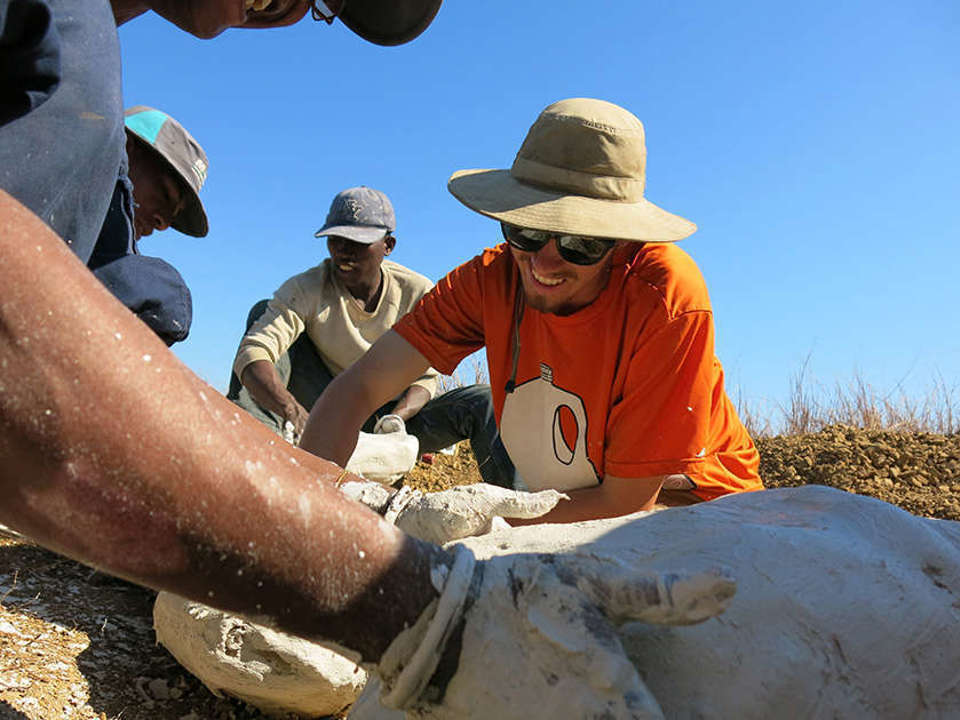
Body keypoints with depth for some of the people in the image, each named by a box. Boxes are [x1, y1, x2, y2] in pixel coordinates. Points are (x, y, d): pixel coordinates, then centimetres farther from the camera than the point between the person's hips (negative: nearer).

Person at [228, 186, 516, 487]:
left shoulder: (417, 293, -9)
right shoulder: (306, 289, -15)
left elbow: (424, 377, -6)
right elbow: (253, 355, -30)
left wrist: (396, 416, -29)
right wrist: (292, 410, -51)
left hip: (392, 416, 1)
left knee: (482, 401, -23)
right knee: (263, 312, -18)